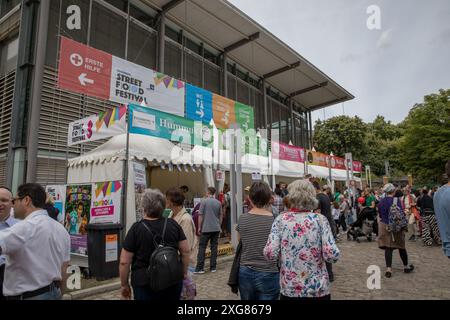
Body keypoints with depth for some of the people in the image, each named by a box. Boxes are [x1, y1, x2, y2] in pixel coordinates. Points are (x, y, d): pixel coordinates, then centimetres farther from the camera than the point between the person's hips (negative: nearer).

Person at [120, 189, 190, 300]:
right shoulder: (173, 224, -4)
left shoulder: (136, 228, -12)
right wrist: (184, 273, 12)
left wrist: (124, 284, 4)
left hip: (145, 283, -3)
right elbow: (186, 251, 0)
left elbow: (124, 262, -9)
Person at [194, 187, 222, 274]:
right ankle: (213, 267, 12)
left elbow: (200, 215, -6)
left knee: (202, 247, 2)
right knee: (214, 247, 9)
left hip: (206, 228, -4)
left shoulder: (204, 201, -7)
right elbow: (220, 216, 12)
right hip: (216, 228, 4)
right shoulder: (218, 203, 5)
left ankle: (200, 268, 0)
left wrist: (199, 227, 3)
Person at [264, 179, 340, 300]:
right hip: (318, 289, 0)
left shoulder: (281, 220, -8)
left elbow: (270, 254, -15)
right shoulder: (320, 219, -8)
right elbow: (332, 255, -16)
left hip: (289, 289, 0)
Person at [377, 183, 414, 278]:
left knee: (388, 247, 3)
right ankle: (406, 266, 31)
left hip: (384, 226, 3)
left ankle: (388, 269, -2)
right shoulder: (396, 201, -10)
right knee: (401, 246, 14)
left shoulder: (381, 202, 2)